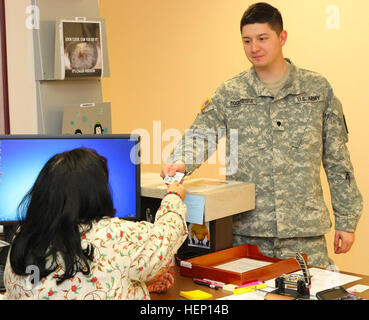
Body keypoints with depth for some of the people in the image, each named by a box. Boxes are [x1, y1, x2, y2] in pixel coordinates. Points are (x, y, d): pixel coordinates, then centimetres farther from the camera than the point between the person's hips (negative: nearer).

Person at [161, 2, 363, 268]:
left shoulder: (317, 88, 5)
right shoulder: (229, 94, 5)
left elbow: (337, 160, 7)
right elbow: (198, 136, -5)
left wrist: (347, 220, 5)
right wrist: (181, 162, -28)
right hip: (246, 232, 0)